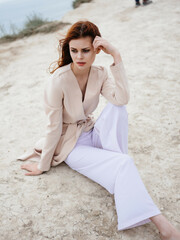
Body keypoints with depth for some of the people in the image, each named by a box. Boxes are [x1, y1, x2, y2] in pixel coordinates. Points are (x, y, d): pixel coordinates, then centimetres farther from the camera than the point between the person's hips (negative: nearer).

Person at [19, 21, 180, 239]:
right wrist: (43, 166, -9)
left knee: (117, 107, -25)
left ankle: (117, 161, -18)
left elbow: (122, 99, -26)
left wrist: (116, 57, -27)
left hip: (92, 133, 5)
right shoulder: (58, 80, -22)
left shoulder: (100, 74, -7)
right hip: (71, 145, -5)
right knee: (123, 165, -26)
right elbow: (53, 127, -17)